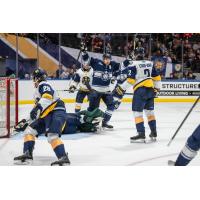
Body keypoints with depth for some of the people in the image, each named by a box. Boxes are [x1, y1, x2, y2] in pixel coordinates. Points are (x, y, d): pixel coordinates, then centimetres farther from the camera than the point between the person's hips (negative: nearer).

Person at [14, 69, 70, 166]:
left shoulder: (43, 85, -4)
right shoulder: (38, 90, 28)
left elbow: (48, 97, -26)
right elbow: (39, 105, 37)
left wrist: (38, 108, -38)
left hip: (56, 113, -10)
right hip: (46, 115, 10)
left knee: (52, 136, -28)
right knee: (29, 130, 8)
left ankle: (63, 158, -36)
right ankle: (27, 154, 2)